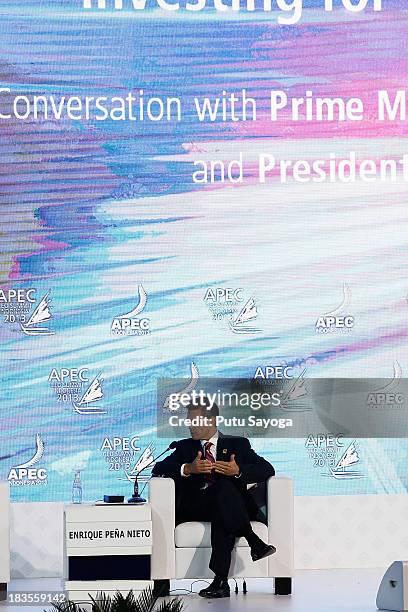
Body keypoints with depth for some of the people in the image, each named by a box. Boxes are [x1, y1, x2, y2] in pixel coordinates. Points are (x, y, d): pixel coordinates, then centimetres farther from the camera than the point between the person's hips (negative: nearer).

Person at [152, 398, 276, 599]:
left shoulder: (237, 444, 19)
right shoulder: (185, 447, 24)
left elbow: (267, 469, 7)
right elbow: (158, 469, 7)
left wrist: (239, 471, -13)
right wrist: (187, 469, -12)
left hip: (233, 506, 0)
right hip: (194, 508, 0)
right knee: (223, 489, -33)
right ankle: (255, 543, -37)